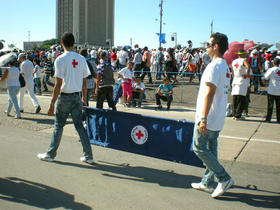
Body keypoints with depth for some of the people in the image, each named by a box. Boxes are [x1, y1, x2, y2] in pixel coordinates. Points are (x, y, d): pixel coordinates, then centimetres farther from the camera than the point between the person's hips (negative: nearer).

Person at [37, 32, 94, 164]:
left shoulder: (60, 59, -11)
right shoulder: (81, 59, 5)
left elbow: (58, 85, -15)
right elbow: (84, 83, 8)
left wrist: (52, 104, -11)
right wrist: (84, 99, 19)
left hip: (65, 97, -4)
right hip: (77, 97, 4)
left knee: (58, 126, 8)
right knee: (79, 125, 10)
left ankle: (50, 154, 23)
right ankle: (88, 155, 10)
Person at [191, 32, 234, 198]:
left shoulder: (214, 66, -17)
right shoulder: (226, 66, 14)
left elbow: (209, 93, -23)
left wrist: (203, 119, -23)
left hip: (208, 118, -10)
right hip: (219, 119, 10)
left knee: (199, 148, 0)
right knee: (211, 150, 14)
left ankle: (224, 178, 3)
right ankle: (208, 183, 23)